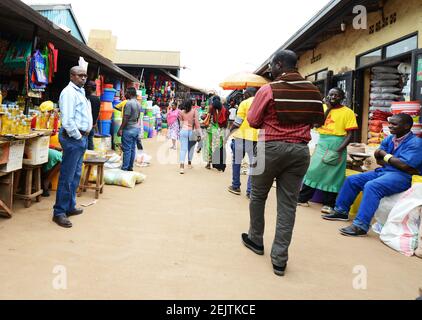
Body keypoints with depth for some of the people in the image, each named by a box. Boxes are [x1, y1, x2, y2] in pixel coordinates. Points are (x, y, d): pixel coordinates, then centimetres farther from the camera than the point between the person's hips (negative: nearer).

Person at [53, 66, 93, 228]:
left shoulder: (80, 92, 18)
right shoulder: (69, 92, -13)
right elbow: (67, 120, -21)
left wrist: (84, 135, 14)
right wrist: (78, 137, -13)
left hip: (81, 137, 10)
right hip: (73, 138, -10)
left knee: (75, 175, 15)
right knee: (67, 177, -6)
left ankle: (70, 207, 25)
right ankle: (59, 212, 0)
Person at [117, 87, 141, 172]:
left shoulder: (129, 103, -16)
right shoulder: (138, 104, 11)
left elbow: (126, 118, -18)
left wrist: (120, 129, -14)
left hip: (128, 129, -8)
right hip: (136, 128, 8)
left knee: (127, 149, -4)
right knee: (132, 149, 11)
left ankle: (125, 168, 0)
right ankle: (130, 166, 16)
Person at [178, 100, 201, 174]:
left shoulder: (182, 112, 4)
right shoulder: (194, 111, -2)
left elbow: (181, 122, 11)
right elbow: (196, 123, -3)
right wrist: (198, 134, 0)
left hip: (184, 131, 1)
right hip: (192, 131, -1)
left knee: (183, 149, -5)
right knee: (191, 148, 18)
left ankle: (182, 166, -19)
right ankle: (189, 164, 30)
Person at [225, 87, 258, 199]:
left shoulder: (245, 103, -2)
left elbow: (238, 121, -6)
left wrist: (229, 132, 4)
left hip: (242, 136, -2)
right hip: (256, 137, 3)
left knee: (237, 162, 14)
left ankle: (236, 187, 21)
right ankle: (250, 191, 3)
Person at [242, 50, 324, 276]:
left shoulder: (268, 89, -9)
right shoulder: (313, 91, 4)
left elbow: (253, 121, -3)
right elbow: (319, 120, 17)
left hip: (271, 147, -3)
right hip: (300, 150, 4)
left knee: (258, 195, 17)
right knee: (288, 203, 5)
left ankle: (256, 240, 32)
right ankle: (279, 259, 7)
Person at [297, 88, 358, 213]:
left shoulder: (348, 112, -2)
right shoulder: (323, 107, 10)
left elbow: (350, 134, -6)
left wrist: (340, 149, -16)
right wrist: (328, 108, -5)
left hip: (337, 145, -3)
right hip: (322, 143, 4)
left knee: (333, 174, 1)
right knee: (313, 169, 4)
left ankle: (329, 204, 9)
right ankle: (303, 198, 13)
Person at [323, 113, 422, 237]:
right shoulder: (389, 139, 11)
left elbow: (404, 166, -22)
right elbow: (379, 159, 7)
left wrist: (385, 155, -9)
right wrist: (395, 162, -11)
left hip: (401, 176, -9)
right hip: (383, 172, 9)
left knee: (371, 186, -34)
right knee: (352, 180, 7)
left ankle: (361, 226, -35)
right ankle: (341, 211, 18)